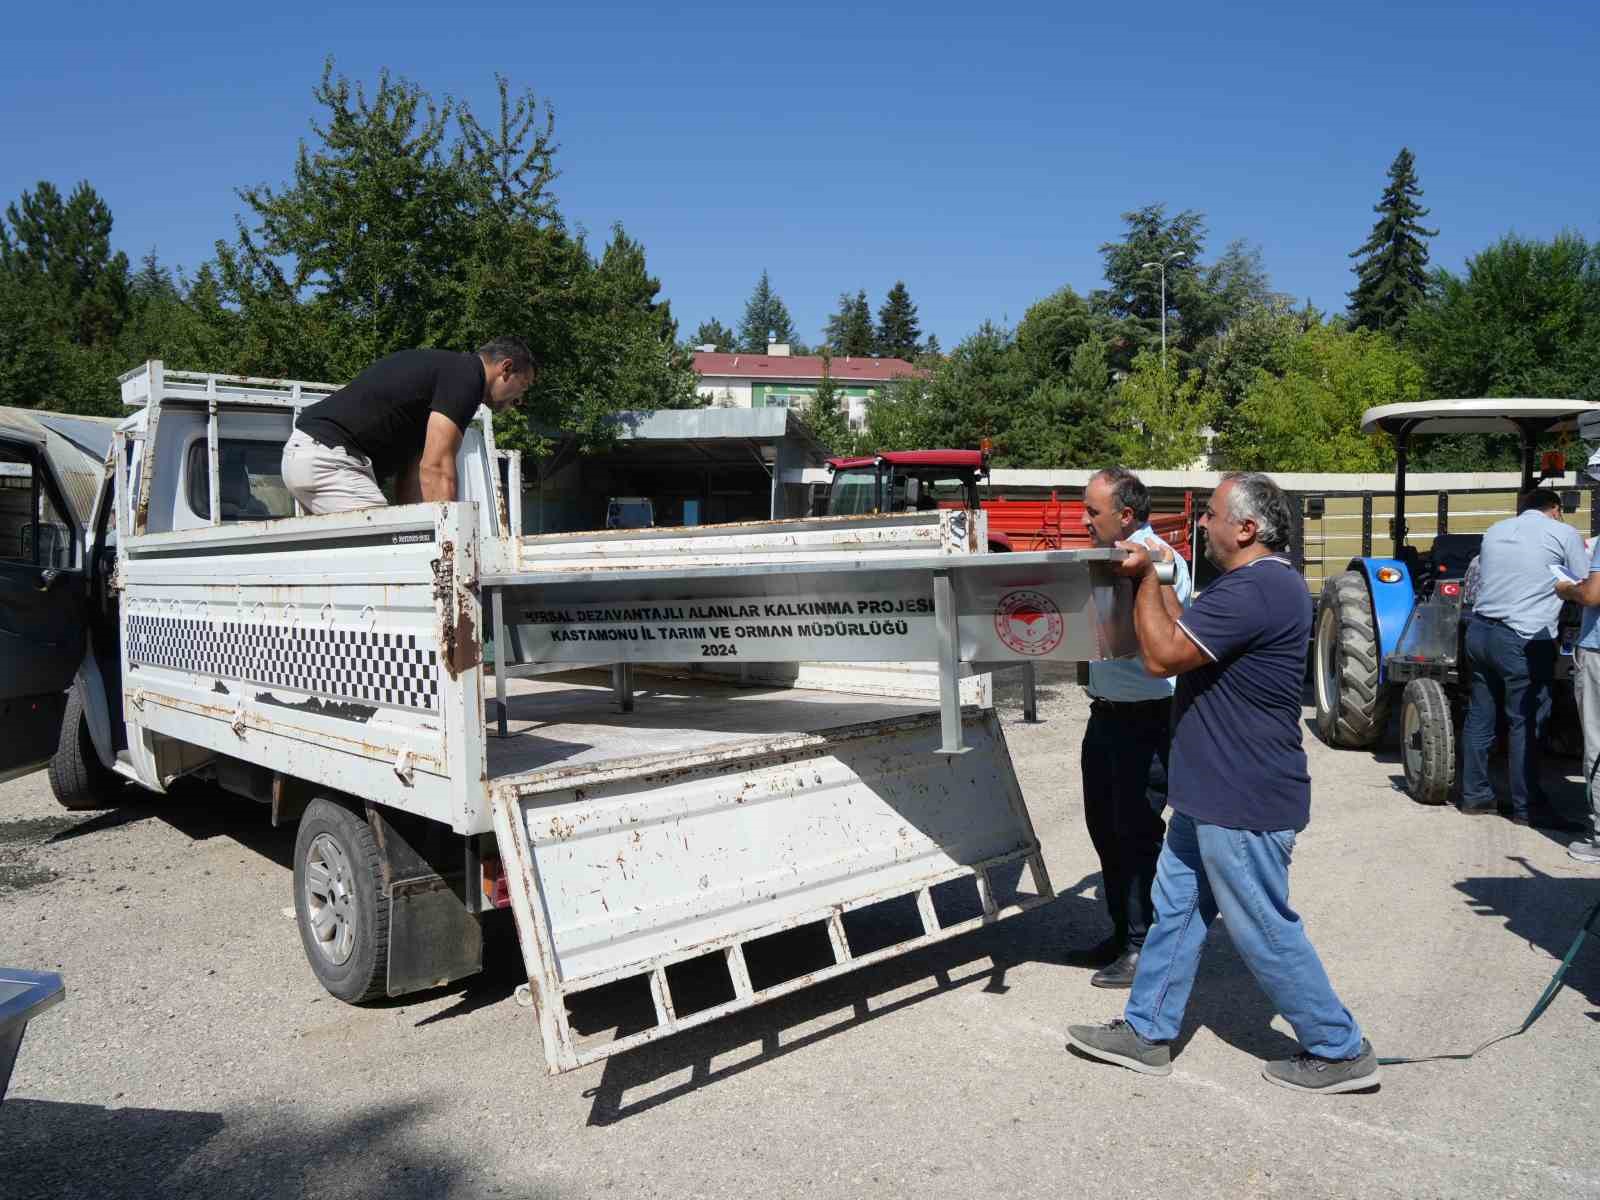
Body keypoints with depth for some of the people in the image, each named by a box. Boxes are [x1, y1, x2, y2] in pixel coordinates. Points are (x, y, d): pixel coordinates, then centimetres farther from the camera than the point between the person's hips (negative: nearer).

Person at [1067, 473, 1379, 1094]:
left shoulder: (1256, 589, -25)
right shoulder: (1262, 583, 12)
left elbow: (1164, 653, -26)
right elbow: (1187, 637, 14)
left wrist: (1146, 578, -12)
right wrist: (1152, 579, 6)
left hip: (1243, 803, -11)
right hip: (1214, 792, 11)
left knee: (1266, 933, 4)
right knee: (1175, 908, 16)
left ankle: (1340, 1052, 21)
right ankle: (1147, 1032, 27)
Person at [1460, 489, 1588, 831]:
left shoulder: (1495, 530, 16)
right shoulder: (1564, 533, -1)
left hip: (1480, 631, 6)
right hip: (1524, 641, -6)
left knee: (1480, 716, 11)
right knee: (1524, 724, -1)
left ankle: (1475, 796, 17)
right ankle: (1527, 807, 5)